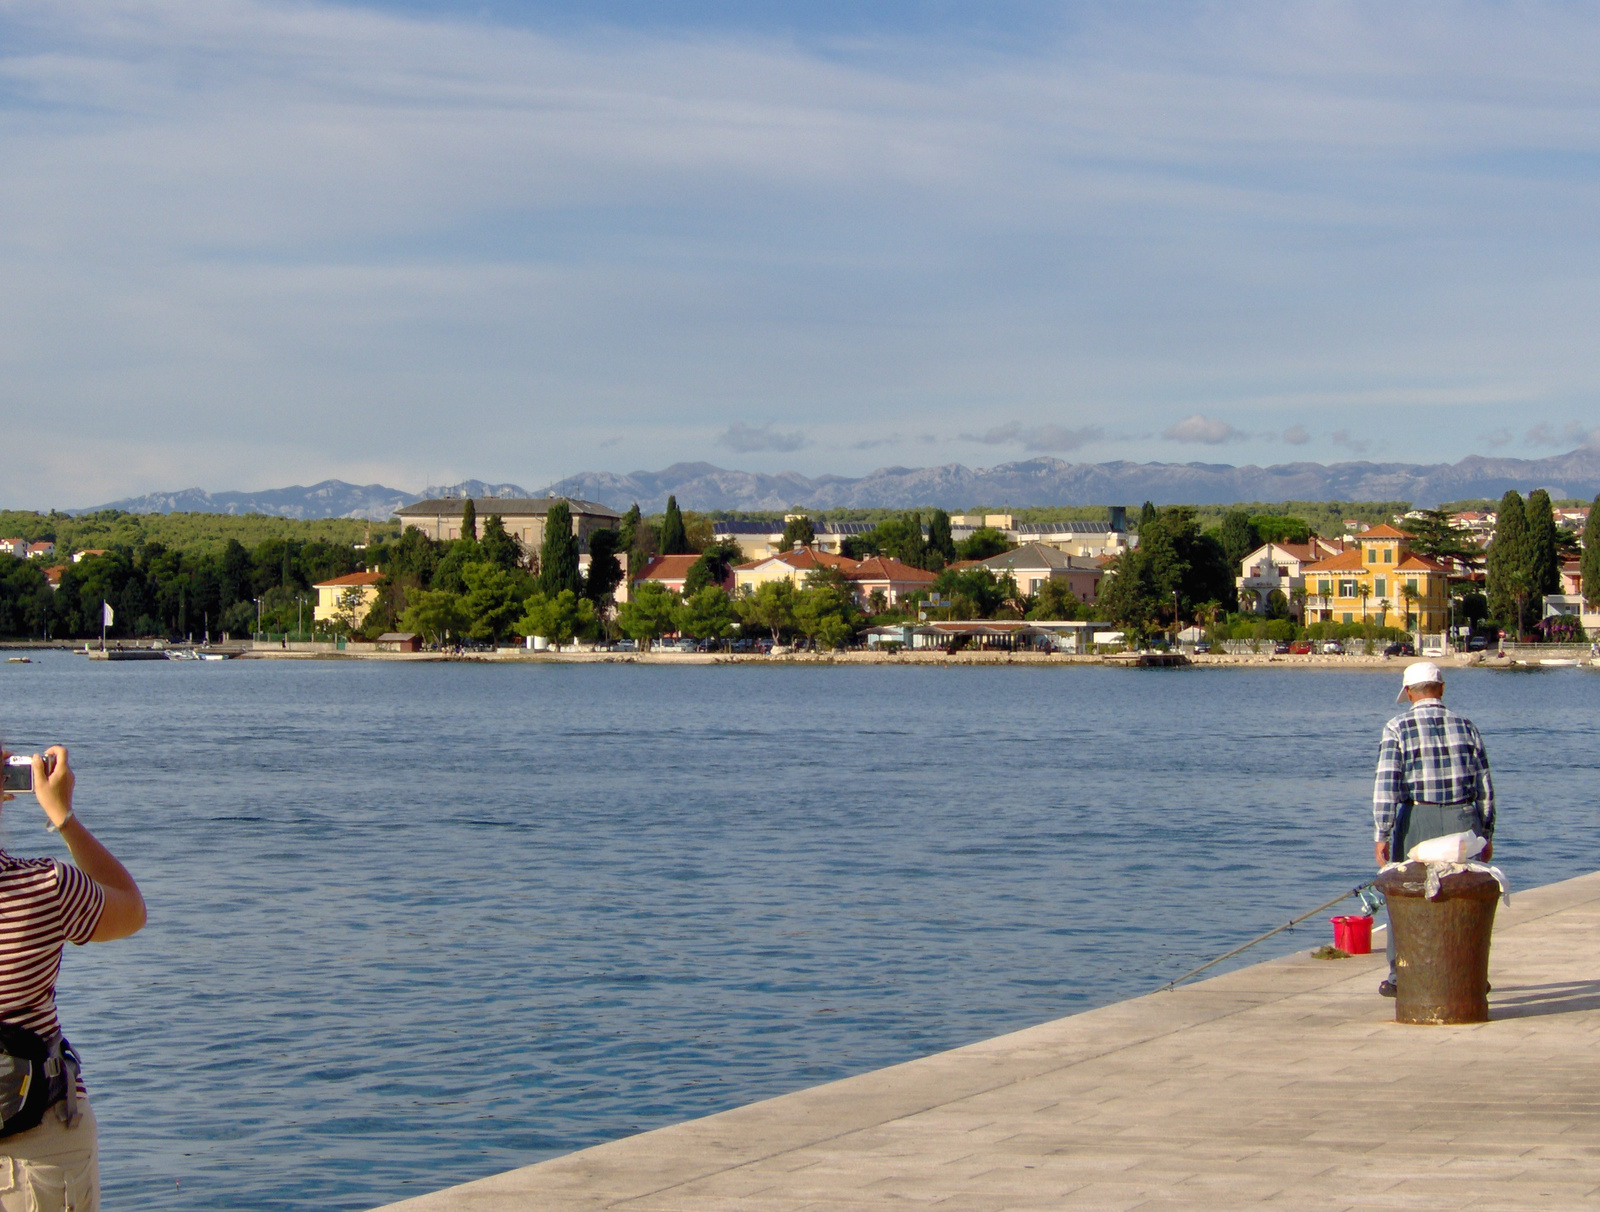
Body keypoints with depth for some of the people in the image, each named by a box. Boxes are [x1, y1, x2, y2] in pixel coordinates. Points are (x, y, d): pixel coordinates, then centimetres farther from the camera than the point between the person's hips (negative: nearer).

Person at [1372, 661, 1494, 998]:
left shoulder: (1398, 728, -2)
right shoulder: (1465, 726, 7)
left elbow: (1386, 783, -11)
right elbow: (1484, 785, 7)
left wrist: (1382, 834, -10)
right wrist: (1486, 834, 14)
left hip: (1417, 819, -2)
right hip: (1463, 819, 2)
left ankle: (1400, 977, 14)